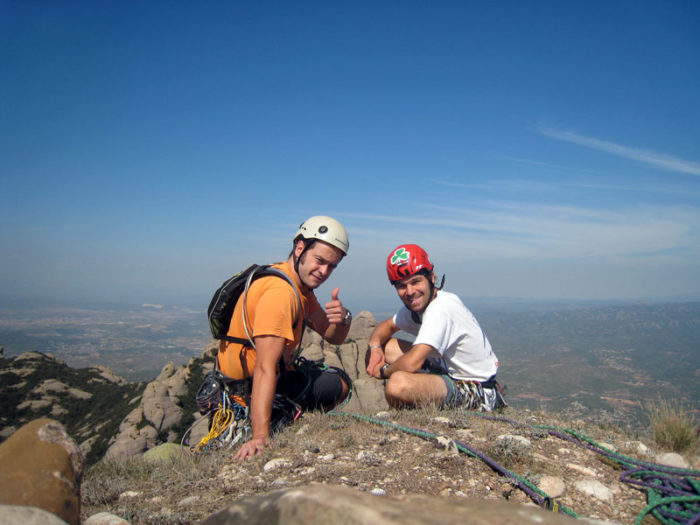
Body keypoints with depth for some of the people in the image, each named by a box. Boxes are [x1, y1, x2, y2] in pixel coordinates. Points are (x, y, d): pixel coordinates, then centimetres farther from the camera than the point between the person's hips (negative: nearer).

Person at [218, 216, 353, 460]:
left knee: (340, 384, 23)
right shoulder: (279, 292, -29)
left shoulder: (301, 284, 2)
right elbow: (265, 369, -37)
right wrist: (260, 436, -42)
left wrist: (343, 318, -23)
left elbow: (333, 337, 1)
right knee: (337, 387, -1)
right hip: (247, 390, -9)